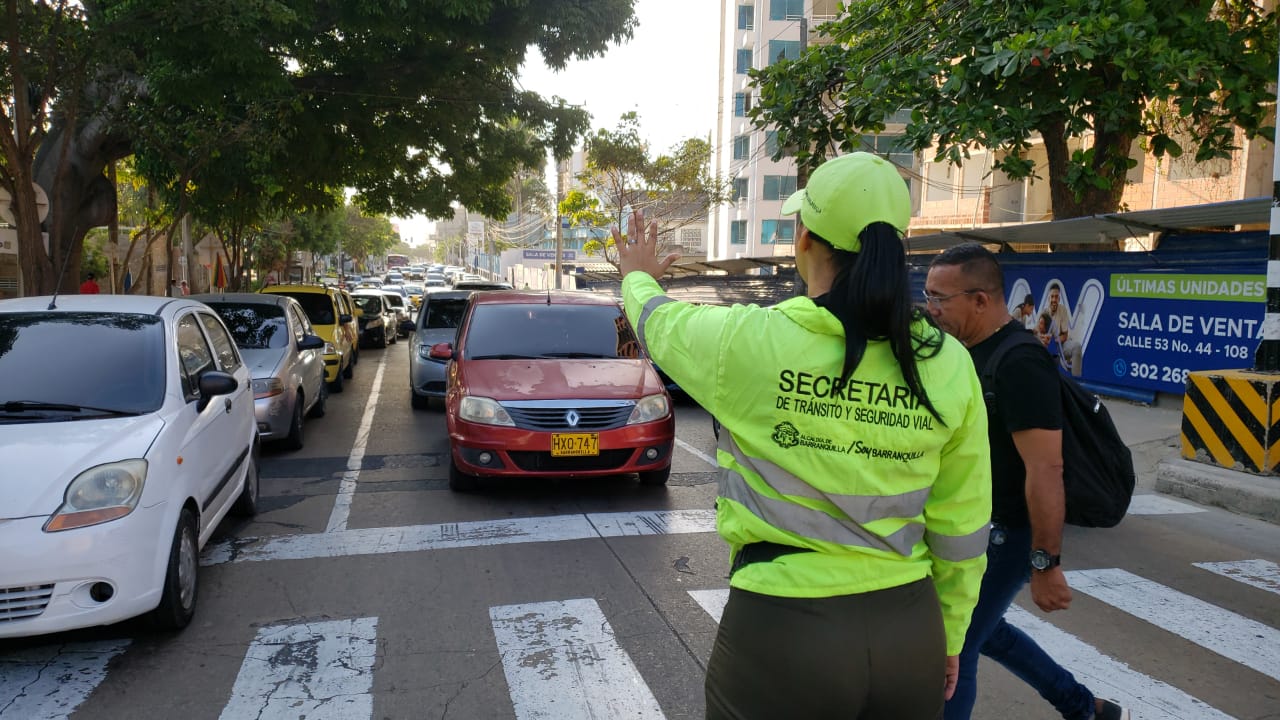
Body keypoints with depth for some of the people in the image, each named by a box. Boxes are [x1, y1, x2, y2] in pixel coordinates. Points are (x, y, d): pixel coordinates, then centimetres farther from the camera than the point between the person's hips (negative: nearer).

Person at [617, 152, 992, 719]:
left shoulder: (750, 339, -16)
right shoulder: (950, 364, -7)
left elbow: (659, 322, 7)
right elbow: (961, 529, 1)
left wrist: (638, 278, 29)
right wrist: (947, 636, 16)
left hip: (781, 629, -3)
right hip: (910, 628, 4)